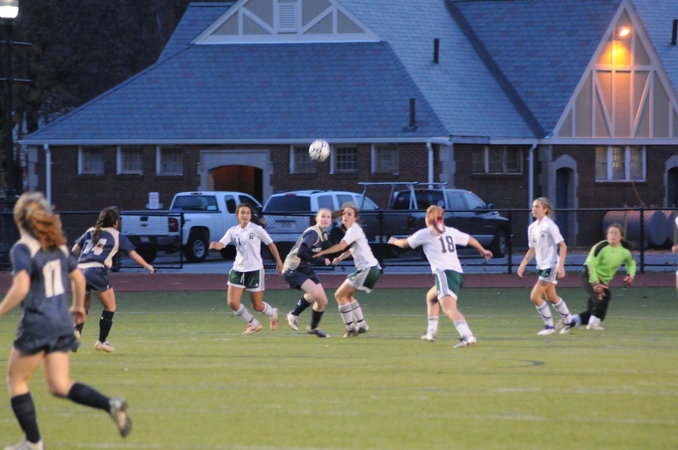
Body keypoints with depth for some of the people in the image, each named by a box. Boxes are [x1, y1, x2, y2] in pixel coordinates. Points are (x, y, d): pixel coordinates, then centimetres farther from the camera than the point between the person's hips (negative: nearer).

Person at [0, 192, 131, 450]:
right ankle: (111, 405, -9)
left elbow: (21, 288, -25)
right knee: (59, 385, 11)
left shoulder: (22, 249, -13)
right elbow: (78, 278, 19)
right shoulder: (57, 245, 9)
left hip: (36, 324, -7)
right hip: (62, 323, 7)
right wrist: (79, 306, 34)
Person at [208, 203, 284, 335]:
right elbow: (222, 244, -10)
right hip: (238, 270, 4)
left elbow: (271, 245, 0)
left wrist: (279, 263, 4)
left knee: (257, 306, 3)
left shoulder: (256, 229, -8)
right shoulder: (233, 231, 3)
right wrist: (215, 245, -35)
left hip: (255, 271, -4)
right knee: (232, 302, -7)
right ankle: (253, 324, 14)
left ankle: (273, 313, 39)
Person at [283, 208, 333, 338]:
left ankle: (313, 327, 30)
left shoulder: (323, 235, 10)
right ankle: (293, 315, -8)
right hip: (293, 270, -9)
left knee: (323, 301, 7)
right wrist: (322, 261, -24)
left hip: (305, 269, 9)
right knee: (315, 292, -29)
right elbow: (301, 253, -30)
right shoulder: (313, 233, -20)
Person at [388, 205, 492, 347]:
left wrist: (394, 241, 39)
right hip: (458, 273, 8)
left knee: (449, 308, -24)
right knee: (431, 297, 32)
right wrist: (483, 251, 49)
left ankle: (467, 336, -44)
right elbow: (471, 240, 30)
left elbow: (404, 244, 17)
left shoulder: (425, 234, 4)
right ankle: (431, 333, 32)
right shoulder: (450, 231, 18)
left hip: (444, 273, -8)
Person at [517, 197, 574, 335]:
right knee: (551, 297, 18)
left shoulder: (549, 226, -14)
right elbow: (532, 249, 19)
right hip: (541, 266, 8)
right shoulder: (532, 227, 9)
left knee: (535, 296, -12)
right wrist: (523, 264, 9)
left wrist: (560, 265, -21)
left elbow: (562, 246, -15)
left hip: (551, 266, -8)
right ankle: (568, 321, 34)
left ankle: (549, 326, 1)